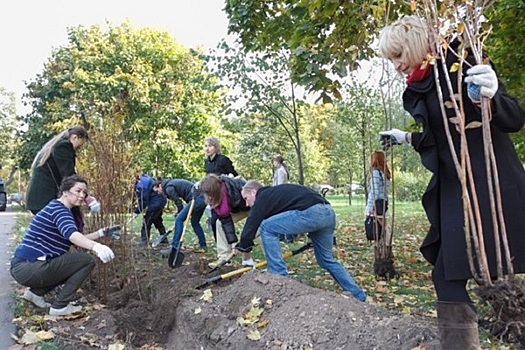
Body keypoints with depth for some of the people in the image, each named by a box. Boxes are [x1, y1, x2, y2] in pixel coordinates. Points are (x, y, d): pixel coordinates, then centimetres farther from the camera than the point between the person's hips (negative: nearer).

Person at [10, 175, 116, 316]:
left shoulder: (57, 209, 18)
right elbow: (71, 234, -35)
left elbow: (76, 239, 21)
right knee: (87, 260, -11)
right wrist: (95, 246, -51)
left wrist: (101, 233, 10)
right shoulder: (58, 208, -14)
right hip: (29, 268, -10)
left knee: (76, 265, 24)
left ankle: (36, 292, 17)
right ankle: (60, 306, -6)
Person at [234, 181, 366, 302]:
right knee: (327, 259, 24)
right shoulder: (275, 193, 31)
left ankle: (279, 277, 3)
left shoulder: (262, 198, 6)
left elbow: (251, 226, 6)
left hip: (311, 213, -10)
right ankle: (358, 295, 29)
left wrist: (242, 248, 18)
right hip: (328, 212, 10)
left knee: (266, 227, 0)